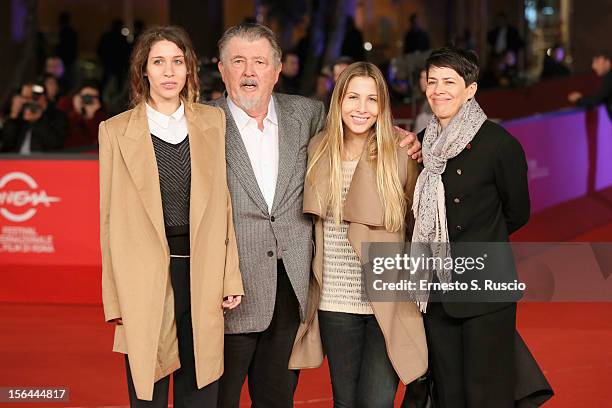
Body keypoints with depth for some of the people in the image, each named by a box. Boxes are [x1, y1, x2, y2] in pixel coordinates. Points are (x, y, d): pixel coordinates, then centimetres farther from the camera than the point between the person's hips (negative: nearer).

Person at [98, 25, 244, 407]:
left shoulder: (214, 122, 8)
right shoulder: (116, 131, 2)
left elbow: (224, 204, 9)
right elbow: (111, 218, 3)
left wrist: (230, 276, 2)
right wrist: (115, 298, 0)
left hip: (202, 276, 2)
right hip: (145, 279, -2)